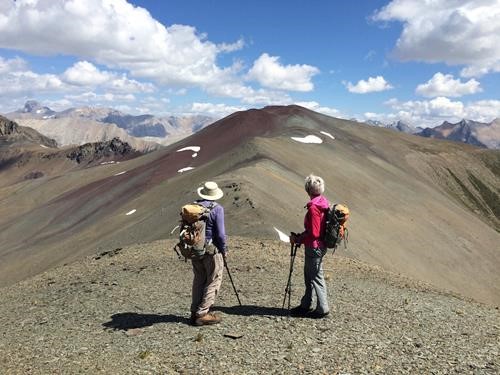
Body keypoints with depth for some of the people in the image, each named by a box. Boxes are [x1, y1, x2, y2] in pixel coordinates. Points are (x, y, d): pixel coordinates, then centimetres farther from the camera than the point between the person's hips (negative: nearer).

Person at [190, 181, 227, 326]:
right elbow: (220, 233, -15)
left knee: (199, 280, 17)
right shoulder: (217, 209, -13)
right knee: (213, 282, 5)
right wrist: (224, 250, -1)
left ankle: (195, 312, 21)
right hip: (212, 250, -6)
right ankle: (202, 313, 4)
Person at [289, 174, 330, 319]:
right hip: (318, 246, 10)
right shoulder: (322, 203, 7)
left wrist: (297, 239, -12)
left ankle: (322, 308, 14)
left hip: (314, 247, -10)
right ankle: (306, 305, 32)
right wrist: (299, 237, 10)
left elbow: (313, 233, -24)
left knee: (316, 277, 3)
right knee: (309, 275, 19)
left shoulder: (313, 208, -23)